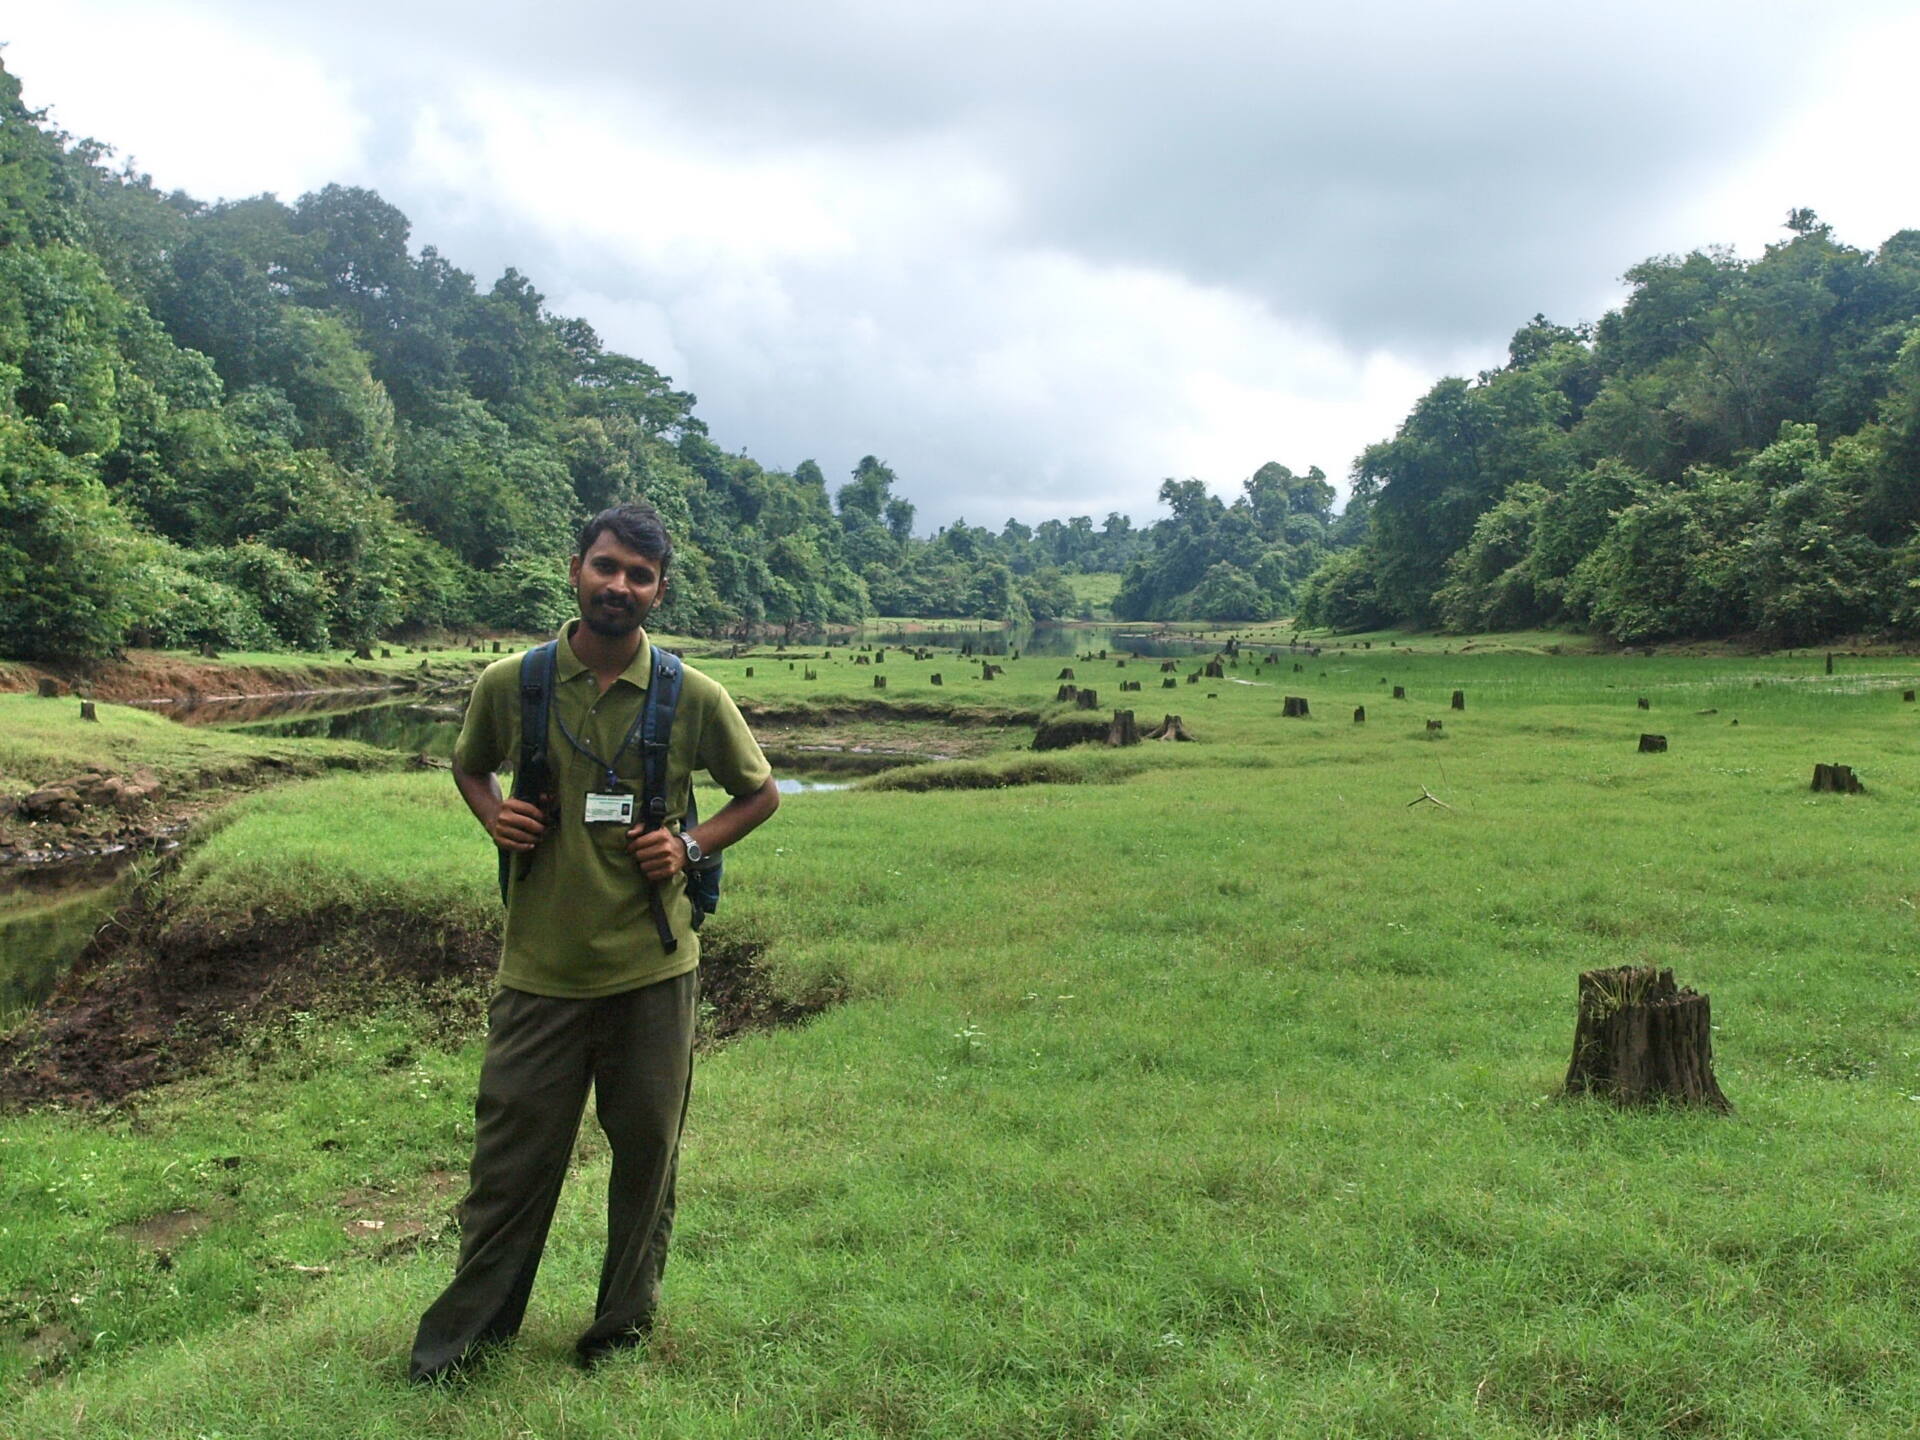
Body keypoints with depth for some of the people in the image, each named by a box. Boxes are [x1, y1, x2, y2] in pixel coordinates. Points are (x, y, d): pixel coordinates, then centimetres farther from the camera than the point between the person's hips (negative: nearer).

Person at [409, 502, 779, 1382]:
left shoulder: (694, 698, -7)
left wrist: (692, 844, -10)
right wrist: (494, 816, -6)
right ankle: (469, 1324, 33)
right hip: (540, 968, 0)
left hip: (652, 969, 0)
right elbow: (469, 767, 16)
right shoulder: (509, 683, -4)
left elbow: (760, 793, 6)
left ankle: (625, 1322, 35)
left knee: (646, 1152, 13)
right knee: (512, 1149, 11)